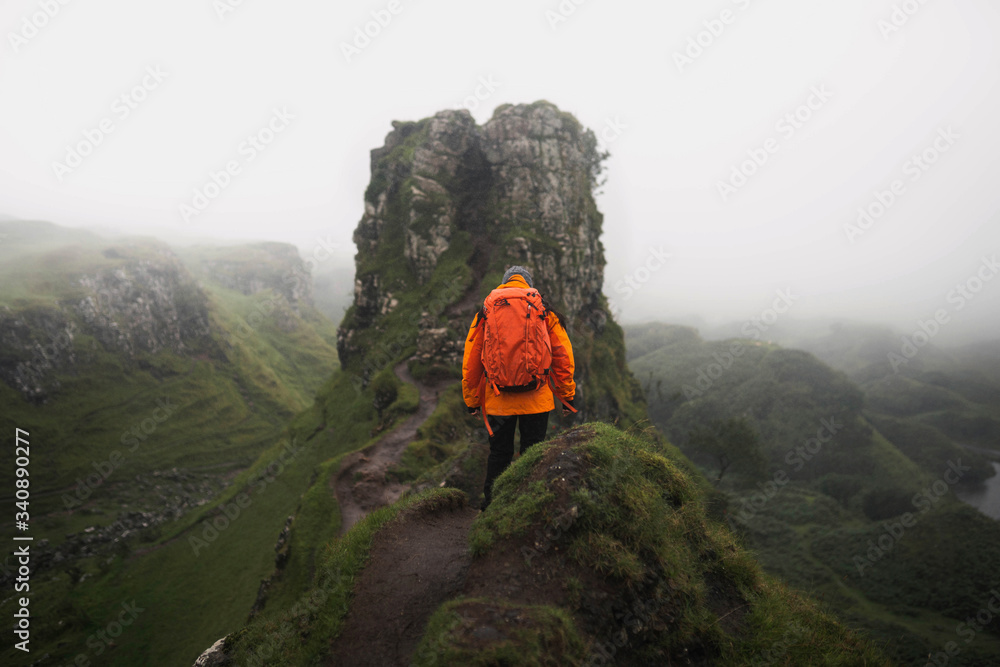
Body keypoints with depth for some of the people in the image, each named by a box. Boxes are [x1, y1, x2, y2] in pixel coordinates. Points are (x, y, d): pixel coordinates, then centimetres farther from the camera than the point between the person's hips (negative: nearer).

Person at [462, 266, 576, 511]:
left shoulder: (485, 312, 7)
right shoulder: (545, 311, 5)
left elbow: (470, 361, 8)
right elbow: (563, 357, 5)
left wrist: (471, 400, 16)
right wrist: (567, 396, 12)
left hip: (497, 400, 1)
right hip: (536, 400, -1)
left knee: (499, 453, 14)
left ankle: (491, 504, 20)